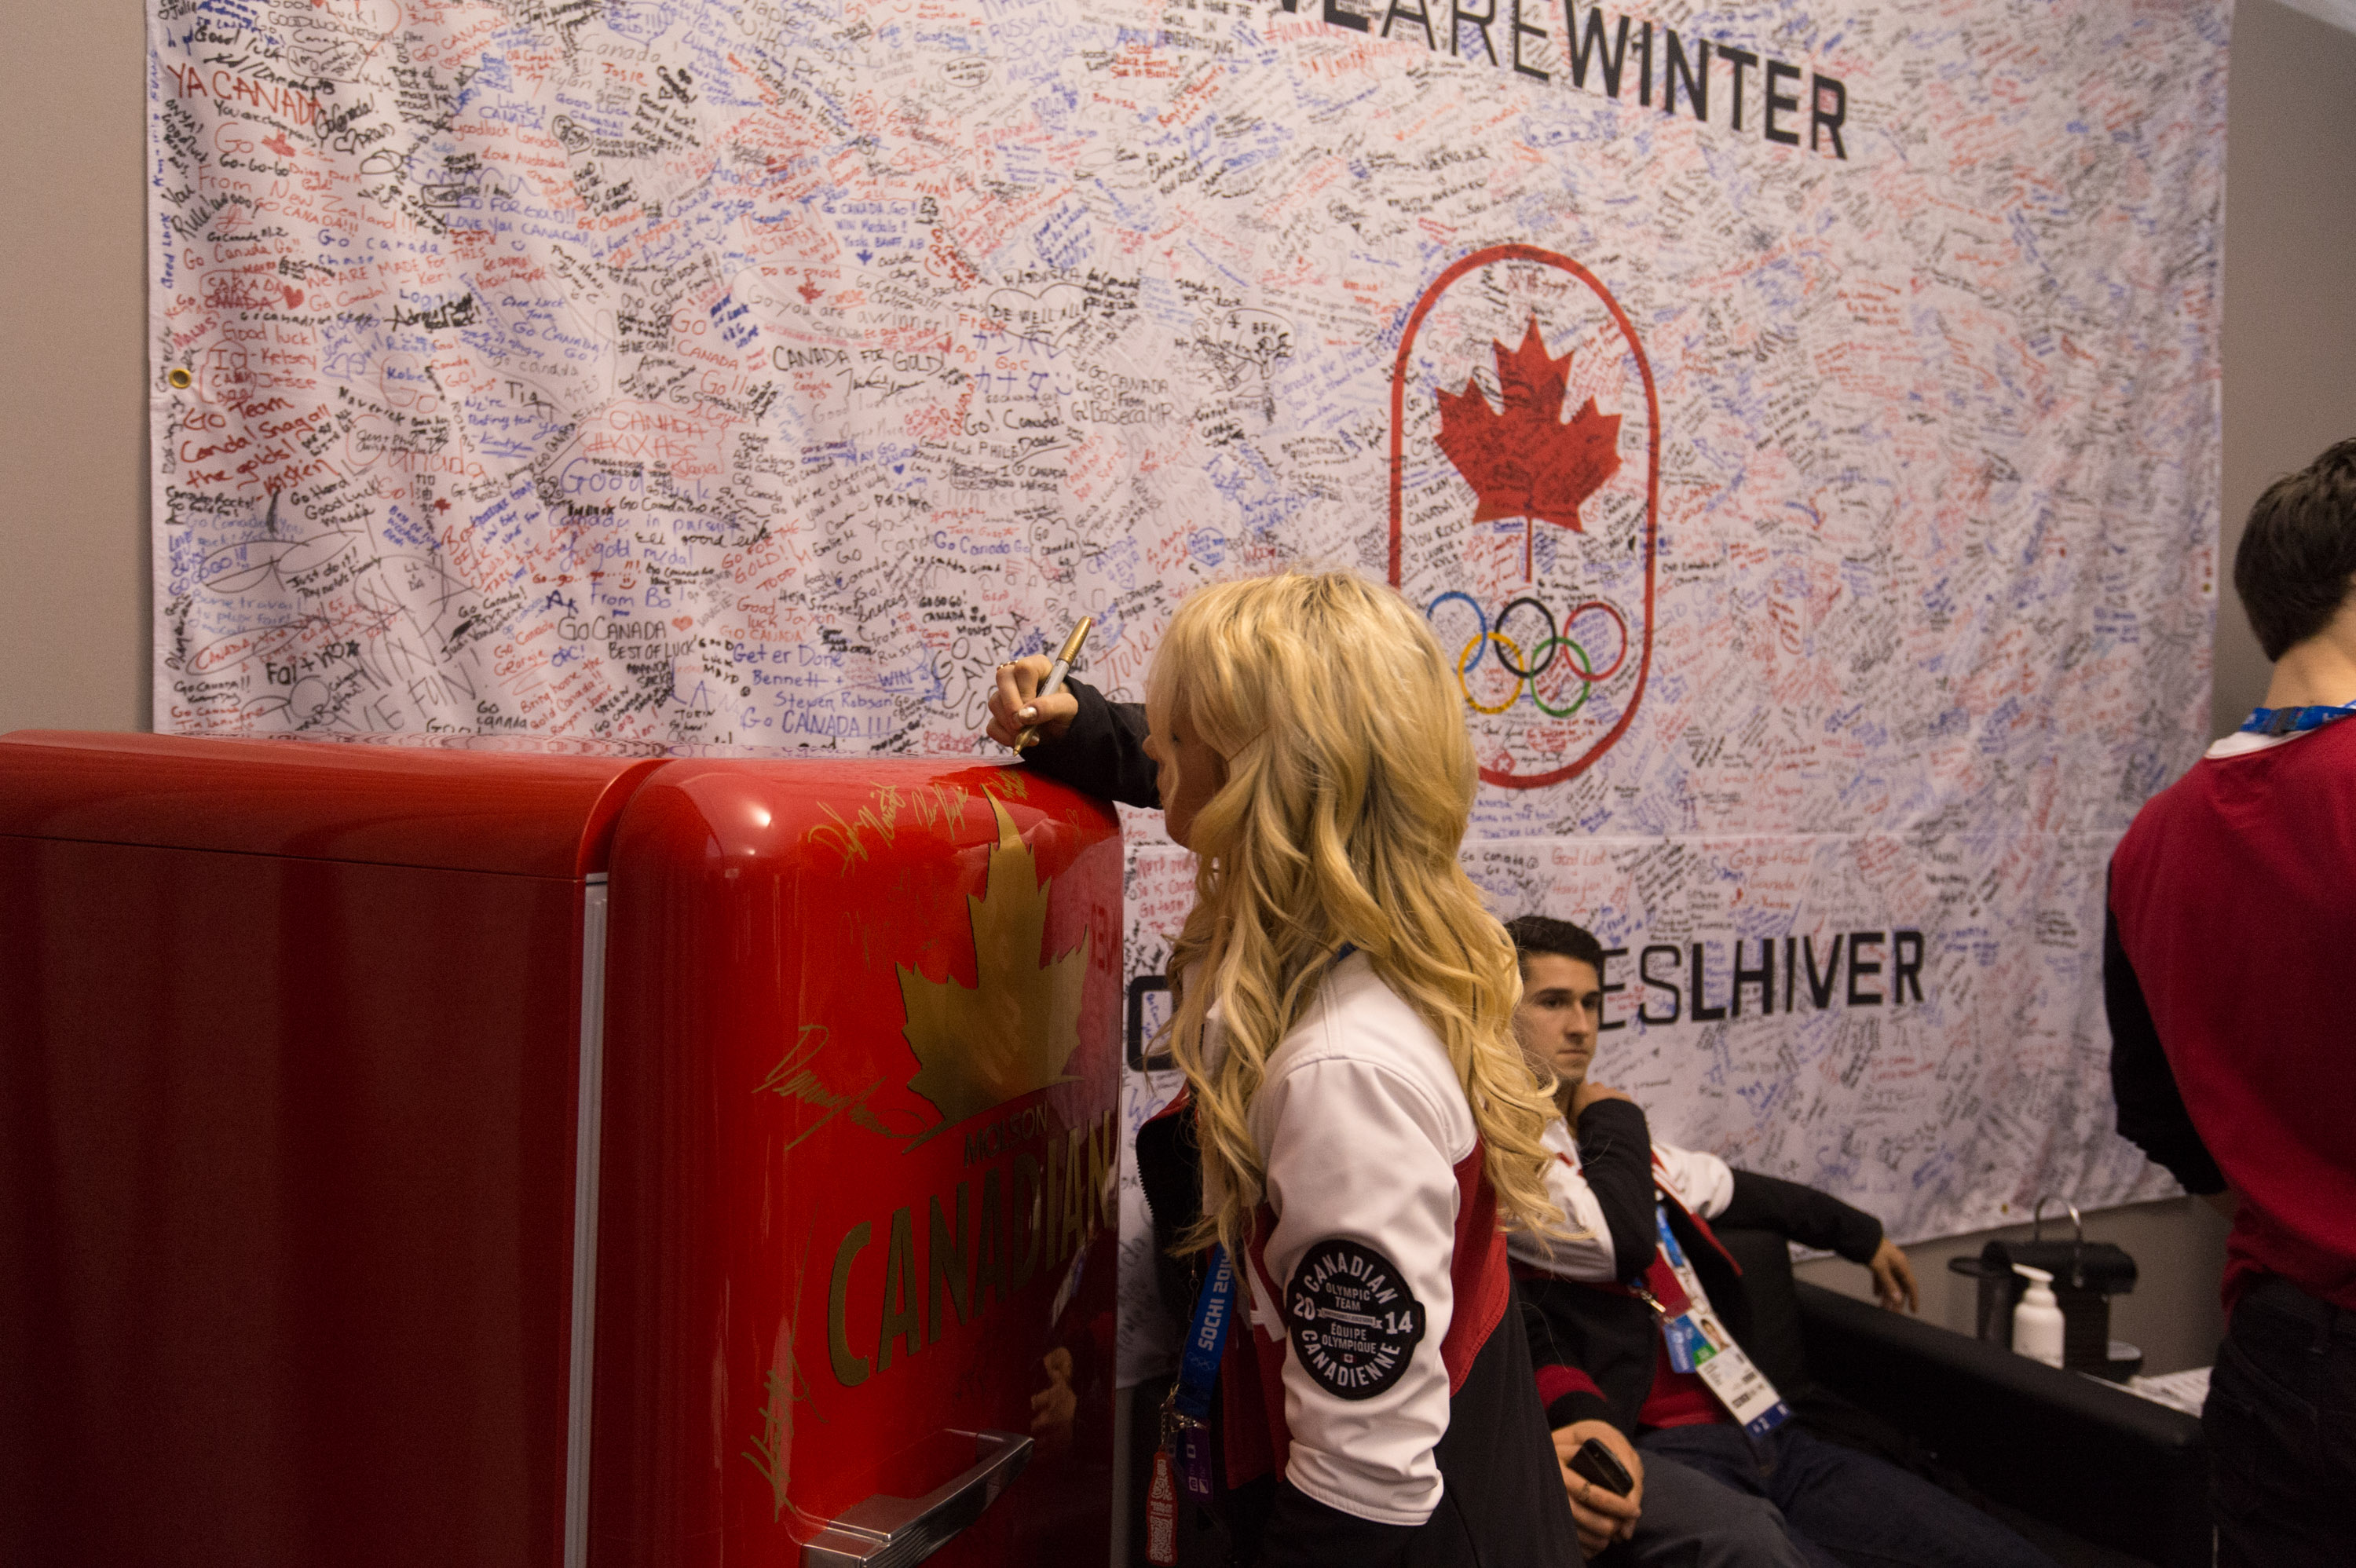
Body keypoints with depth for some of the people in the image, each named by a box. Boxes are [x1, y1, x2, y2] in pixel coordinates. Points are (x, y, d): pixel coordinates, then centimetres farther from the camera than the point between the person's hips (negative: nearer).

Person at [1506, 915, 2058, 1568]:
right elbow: (1623, 1239, -21)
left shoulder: (1609, 1138, 21)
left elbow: (1729, 1189, 39)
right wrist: (1611, 1115, 0)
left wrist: (1863, 1235, 55)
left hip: (1764, 1433, 8)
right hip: (1663, 1451, -8)